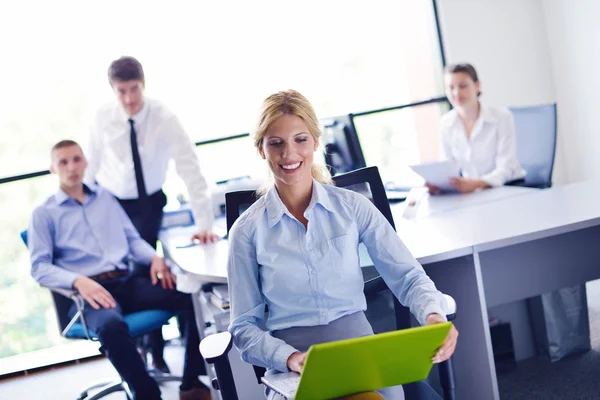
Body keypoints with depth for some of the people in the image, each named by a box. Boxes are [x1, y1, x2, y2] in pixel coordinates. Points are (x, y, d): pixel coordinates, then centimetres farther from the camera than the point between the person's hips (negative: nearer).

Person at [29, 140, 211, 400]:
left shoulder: (105, 198, 21)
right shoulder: (44, 214, 9)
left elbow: (133, 239, 21)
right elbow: (39, 267, 0)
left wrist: (154, 258, -2)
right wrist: (78, 281, -20)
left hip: (127, 282, 4)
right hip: (88, 291, -4)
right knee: (111, 326, -41)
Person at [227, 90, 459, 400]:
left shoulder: (353, 206, 4)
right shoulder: (248, 231, 1)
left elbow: (408, 276, 1)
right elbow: (243, 326, 4)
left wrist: (434, 316, -20)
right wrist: (290, 358, -14)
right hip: (293, 372, -1)